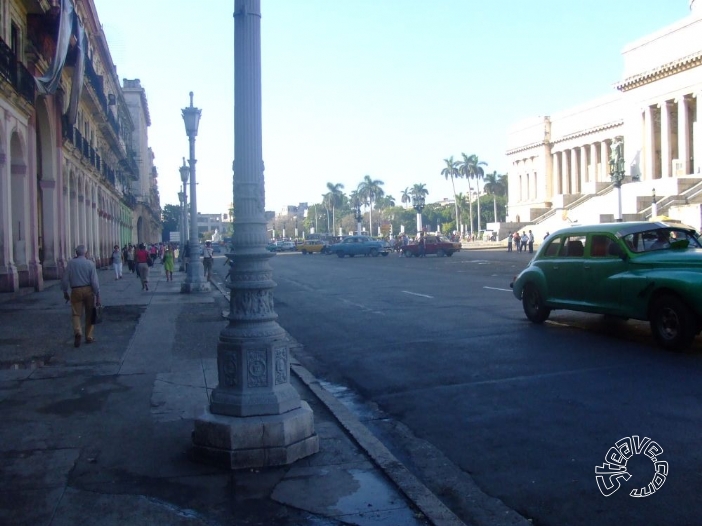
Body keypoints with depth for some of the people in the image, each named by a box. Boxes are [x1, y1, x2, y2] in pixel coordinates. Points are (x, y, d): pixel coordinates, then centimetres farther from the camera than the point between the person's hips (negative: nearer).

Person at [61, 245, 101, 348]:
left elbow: (64, 279, 0)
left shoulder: (71, 263, -2)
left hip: (76, 291, 0)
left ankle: (78, 332, -21)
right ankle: (89, 337, 18)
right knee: (90, 314, 12)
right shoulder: (90, 263, -6)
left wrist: (65, 292, 13)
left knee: (76, 314, 5)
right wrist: (98, 295, -4)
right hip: (88, 290, 0)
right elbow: (95, 281, -9)